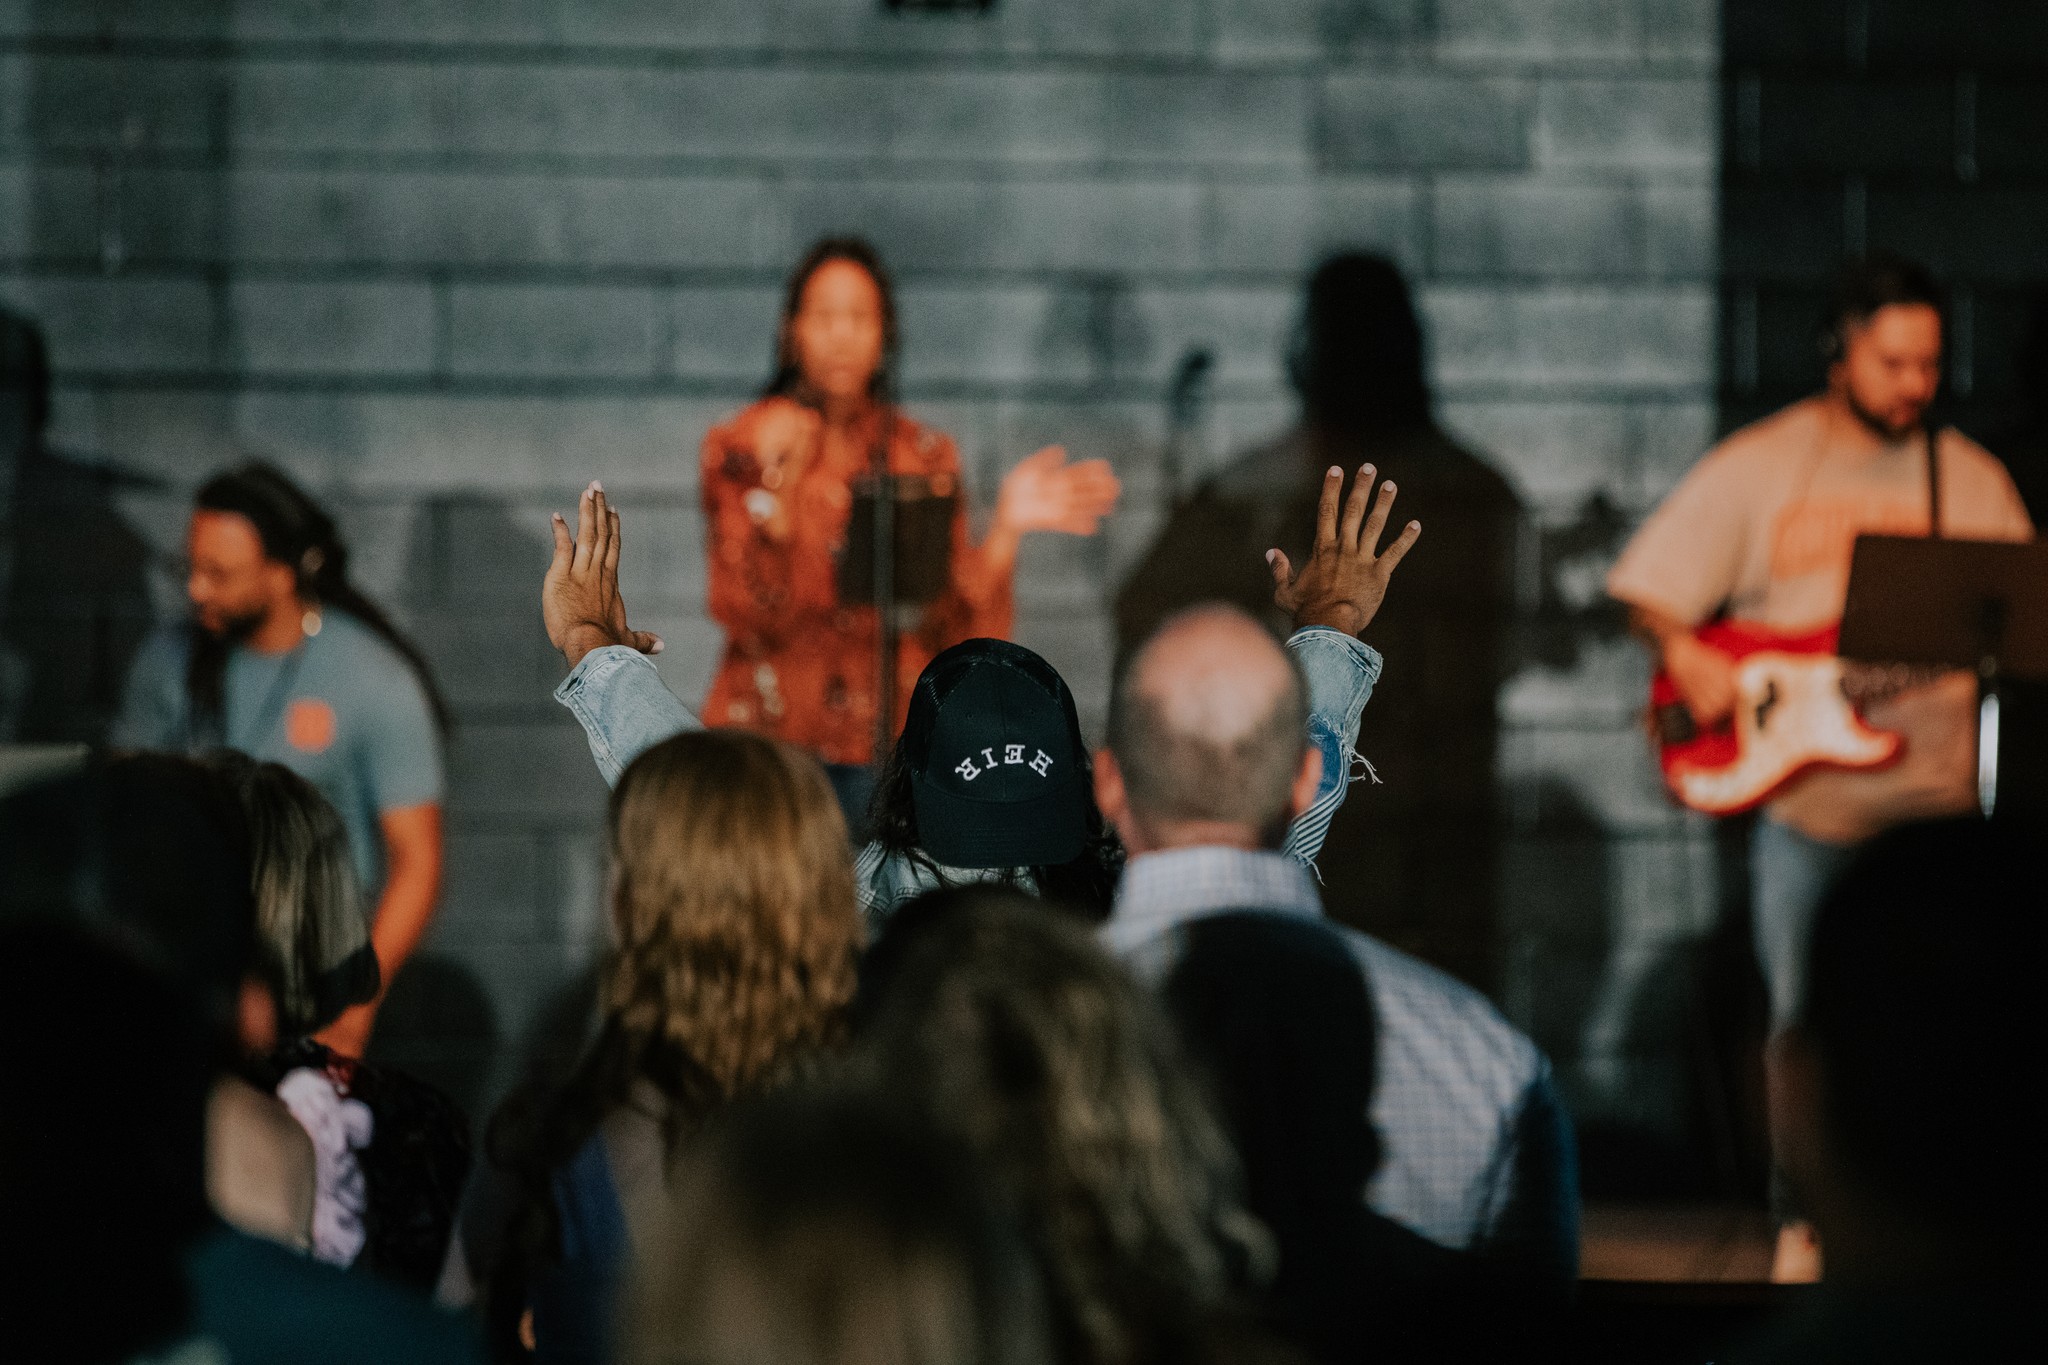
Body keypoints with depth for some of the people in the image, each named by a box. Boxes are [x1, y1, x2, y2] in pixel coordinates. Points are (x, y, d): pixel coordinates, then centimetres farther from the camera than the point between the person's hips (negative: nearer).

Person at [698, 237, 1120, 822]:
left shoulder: (926, 456, 8)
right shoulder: (737, 449, 2)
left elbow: (951, 624, 3)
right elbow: (747, 617, -9)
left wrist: (1007, 527, -9)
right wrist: (780, 484, -18)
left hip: (886, 743, 1)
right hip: (770, 739, -1)